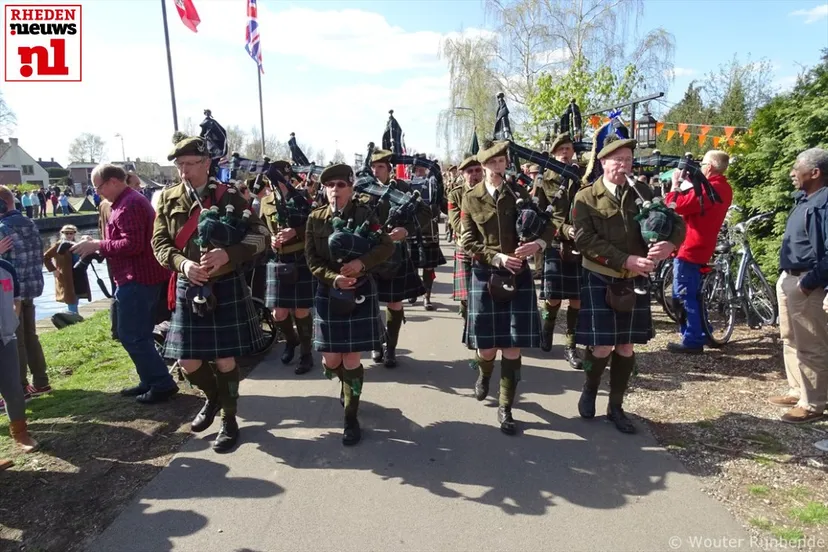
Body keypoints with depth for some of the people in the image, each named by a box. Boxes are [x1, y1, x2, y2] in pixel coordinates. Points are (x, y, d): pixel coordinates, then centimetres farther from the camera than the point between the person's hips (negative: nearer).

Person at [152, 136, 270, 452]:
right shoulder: (168, 199, 5)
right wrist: (183, 264, -20)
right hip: (188, 289, 3)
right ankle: (213, 397, 38)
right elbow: (160, 243, 1)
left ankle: (229, 419, 24)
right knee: (187, 361, 7)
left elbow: (260, 236, -9)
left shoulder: (228, 196, -5)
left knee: (224, 358, 4)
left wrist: (226, 254, -26)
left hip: (226, 287, -3)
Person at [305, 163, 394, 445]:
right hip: (328, 294, 2)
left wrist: (362, 262, -23)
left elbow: (387, 246, -8)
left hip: (360, 293, -2)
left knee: (351, 358, -1)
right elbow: (312, 260, -1)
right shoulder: (315, 218, 1)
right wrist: (334, 279, -19)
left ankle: (351, 418, 16)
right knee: (331, 360, 5)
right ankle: (347, 384, 42)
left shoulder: (363, 213, -3)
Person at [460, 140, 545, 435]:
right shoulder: (471, 198, 2)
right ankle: (484, 374, 39)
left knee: (513, 348, 0)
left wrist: (538, 243, -21)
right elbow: (468, 241, -2)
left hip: (518, 275, 1)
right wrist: (497, 257, -17)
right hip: (485, 276, -1)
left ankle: (505, 408, 16)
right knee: (486, 347, 2)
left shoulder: (520, 193, 5)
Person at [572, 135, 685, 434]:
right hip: (599, 280, -4)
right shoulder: (586, 197, -6)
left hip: (634, 281, 4)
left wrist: (669, 244, -19)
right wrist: (625, 260, -23)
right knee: (603, 346, -5)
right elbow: (585, 240, -16)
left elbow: (677, 222, 4)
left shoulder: (642, 193, 5)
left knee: (626, 347, 9)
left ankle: (616, 408, 25)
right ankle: (589, 389, 26)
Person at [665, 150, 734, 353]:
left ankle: (692, 341, 1)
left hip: (689, 249, -10)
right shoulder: (724, 189, 12)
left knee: (683, 297, -3)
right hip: (700, 248, 10)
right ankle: (700, 335, 27)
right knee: (692, 295, 19)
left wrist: (675, 184, -9)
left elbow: (676, 206, -23)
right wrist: (687, 184, 11)